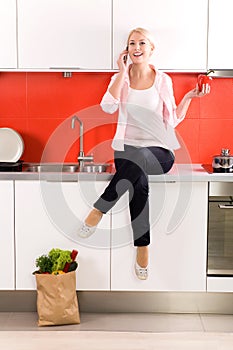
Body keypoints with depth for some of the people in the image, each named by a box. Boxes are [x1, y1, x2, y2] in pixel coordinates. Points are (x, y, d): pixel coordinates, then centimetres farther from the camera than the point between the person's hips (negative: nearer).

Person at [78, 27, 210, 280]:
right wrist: (122, 71, -5)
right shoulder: (120, 78, 10)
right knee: (139, 183, -32)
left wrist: (189, 97, -3)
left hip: (159, 151, -1)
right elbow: (108, 106, -10)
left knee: (138, 159, -38)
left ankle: (99, 210, -27)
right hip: (127, 147, 1)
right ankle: (142, 249, -21)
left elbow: (173, 120, 10)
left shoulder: (163, 80, 8)